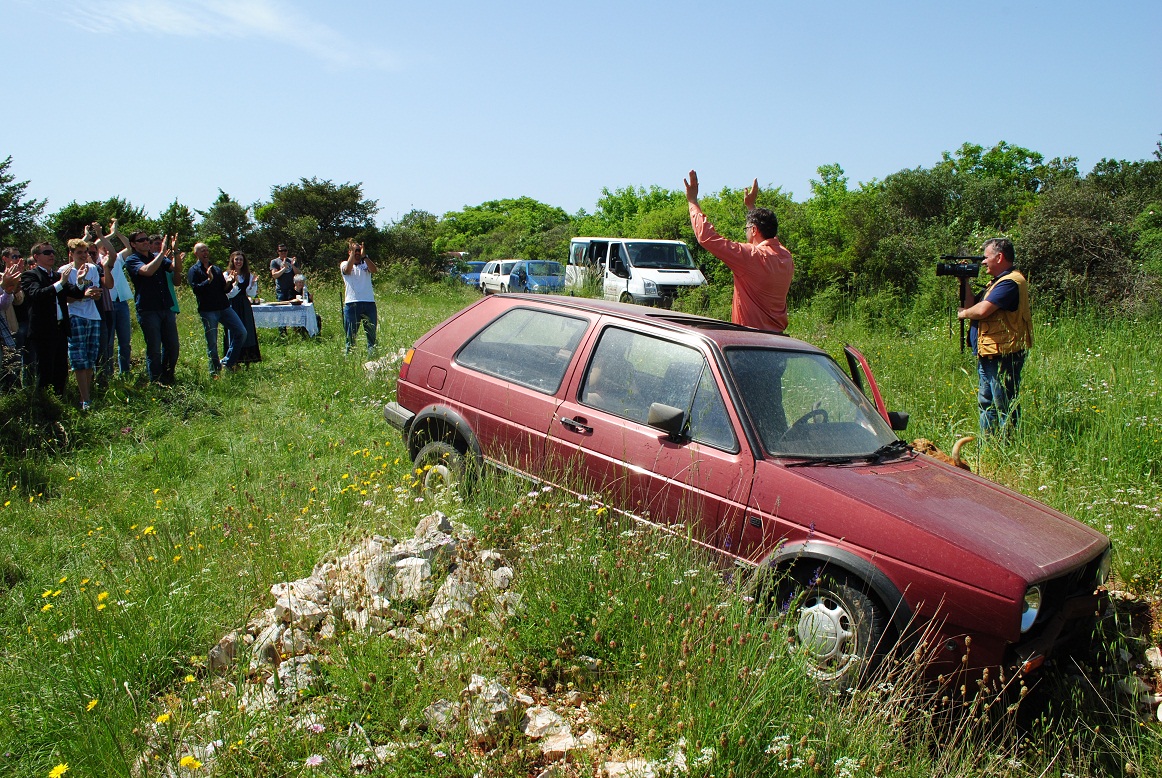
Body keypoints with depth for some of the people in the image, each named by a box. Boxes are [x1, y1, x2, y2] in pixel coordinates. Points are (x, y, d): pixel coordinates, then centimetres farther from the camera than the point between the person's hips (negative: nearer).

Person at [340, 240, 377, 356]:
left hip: (369, 303, 2)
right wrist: (353, 253, -19)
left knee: (371, 333, 3)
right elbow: (347, 269, -14)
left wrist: (364, 256, -20)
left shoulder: (366, 264, 13)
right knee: (351, 334, 1)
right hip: (352, 303, -2)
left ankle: (372, 354, 7)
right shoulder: (344, 264, 10)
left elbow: (374, 269, -9)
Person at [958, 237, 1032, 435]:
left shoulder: (1011, 282, -16)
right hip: (987, 355, 11)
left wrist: (963, 313, -5)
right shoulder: (996, 282, 19)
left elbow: (982, 310, -25)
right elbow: (971, 305, 19)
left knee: (1004, 408, -5)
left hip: (1003, 356, -11)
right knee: (986, 404, 16)